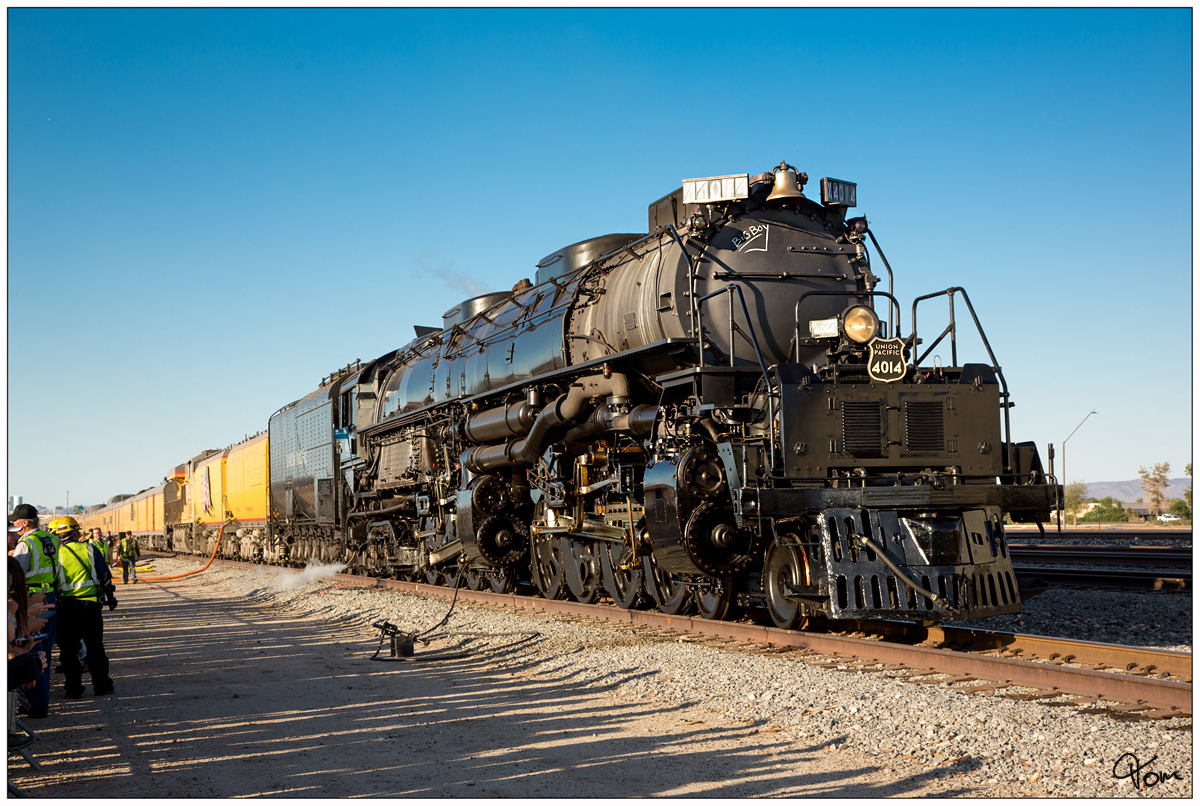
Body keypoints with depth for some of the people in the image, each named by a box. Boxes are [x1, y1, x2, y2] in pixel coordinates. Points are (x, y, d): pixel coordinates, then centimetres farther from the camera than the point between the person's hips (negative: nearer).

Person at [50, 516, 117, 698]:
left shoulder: (56, 554, -2)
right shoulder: (90, 549, 0)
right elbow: (105, 575, 3)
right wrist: (110, 596, 15)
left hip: (66, 606, -1)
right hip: (91, 604, 1)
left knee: (68, 649, 7)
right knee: (95, 646, 11)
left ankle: (73, 689, 8)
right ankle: (101, 685, 16)